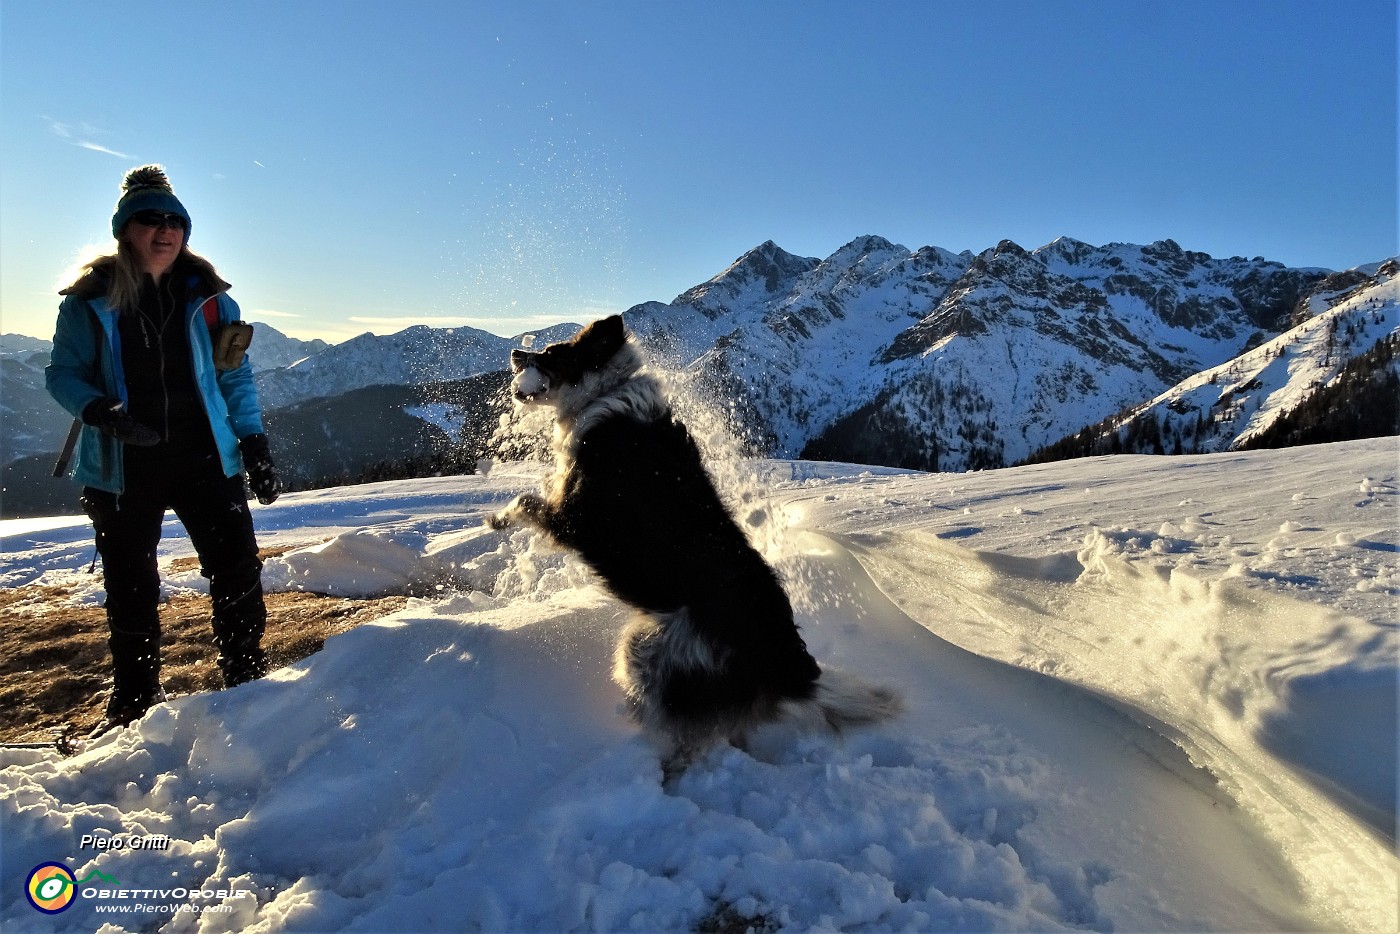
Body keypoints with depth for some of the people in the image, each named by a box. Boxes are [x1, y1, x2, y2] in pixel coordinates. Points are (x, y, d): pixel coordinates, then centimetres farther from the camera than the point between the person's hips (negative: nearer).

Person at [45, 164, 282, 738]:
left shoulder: (207, 297, 5)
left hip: (205, 459, 1)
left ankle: (247, 680, 12)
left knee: (237, 568, -4)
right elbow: (62, 374, 3)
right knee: (130, 589, 9)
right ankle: (133, 701, 25)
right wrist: (100, 411, -18)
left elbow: (235, 376, 9)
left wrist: (254, 445, 2)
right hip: (122, 469, -1)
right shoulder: (91, 300, 0)